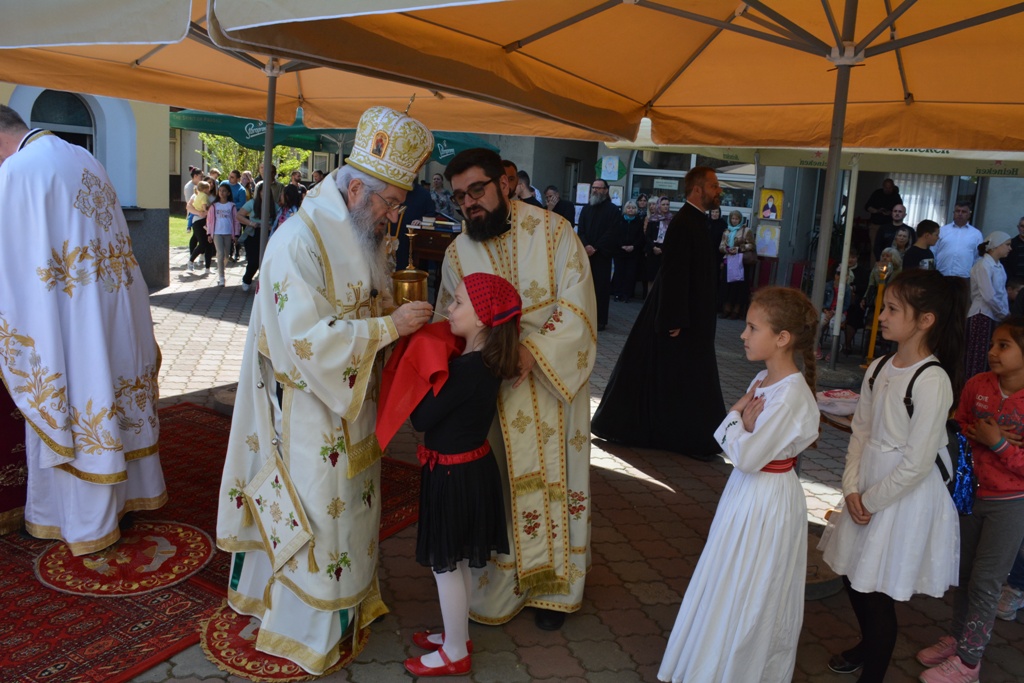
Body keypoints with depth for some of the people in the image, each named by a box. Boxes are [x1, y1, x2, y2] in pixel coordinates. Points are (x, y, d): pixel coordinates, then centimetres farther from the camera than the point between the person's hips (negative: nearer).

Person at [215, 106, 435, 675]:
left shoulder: (366, 237, 5)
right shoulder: (298, 243, -22)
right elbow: (308, 338, -28)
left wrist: (407, 326, -1)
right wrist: (390, 327, -28)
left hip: (352, 406, 8)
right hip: (309, 412, -8)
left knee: (350, 504, 20)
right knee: (315, 513, 6)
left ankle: (348, 599, 40)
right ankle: (308, 628, 27)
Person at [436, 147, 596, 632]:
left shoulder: (553, 231, -8)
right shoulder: (458, 253, 1)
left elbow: (576, 307, -14)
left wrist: (533, 352, -26)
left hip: (554, 378, -1)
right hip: (491, 389, 2)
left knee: (554, 478, 9)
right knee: (496, 486, 7)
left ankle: (551, 587, 26)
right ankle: (499, 586, 25)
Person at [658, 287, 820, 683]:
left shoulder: (790, 394, -26)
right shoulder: (763, 381, 2)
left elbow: (746, 456, -27)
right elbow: (735, 440, 7)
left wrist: (736, 416, -12)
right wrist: (743, 419, -14)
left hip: (767, 500, -9)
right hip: (747, 491, 9)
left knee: (748, 595, 8)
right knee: (731, 588, 22)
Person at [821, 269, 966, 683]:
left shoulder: (933, 381, -21)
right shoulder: (880, 368, 2)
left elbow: (916, 463, -20)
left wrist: (870, 501, -11)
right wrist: (852, 489, -4)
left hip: (905, 497, -7)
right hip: (868, 490, 8)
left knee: (878, 594, 3)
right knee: (852, 576, 21)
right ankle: (868, 645, 48)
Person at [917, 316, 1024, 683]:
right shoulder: (977, 385, -6)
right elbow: (958, 428, 7)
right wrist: (976, 435, -11)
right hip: (970, 493, 5)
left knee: (985, 581, 5)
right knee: (963, 572, 18)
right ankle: (957, 637, 37)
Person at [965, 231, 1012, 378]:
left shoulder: (999, 266, 12)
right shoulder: (983, 265, -13)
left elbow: (1002, 293, 14)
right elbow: (989, 296, -18)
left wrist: (1006, 312, 2)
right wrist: (1004, 313, -8)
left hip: (995, 316, 8)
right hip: (982, 315, -8)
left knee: (989, 357, 9)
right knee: (977, 357, -4)